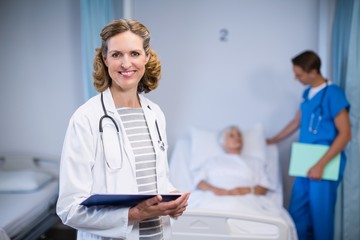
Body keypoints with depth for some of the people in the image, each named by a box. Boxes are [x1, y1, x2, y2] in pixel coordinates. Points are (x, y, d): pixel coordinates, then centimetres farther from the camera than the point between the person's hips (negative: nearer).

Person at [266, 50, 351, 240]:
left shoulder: (333, 93, -13)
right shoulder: (307, 93, 11)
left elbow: (345, 134, -16)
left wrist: (321, 165, -20)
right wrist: (273, 140, 32)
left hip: (325, 165, -8)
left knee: (321, 215, 1)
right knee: (296, 213, 12)